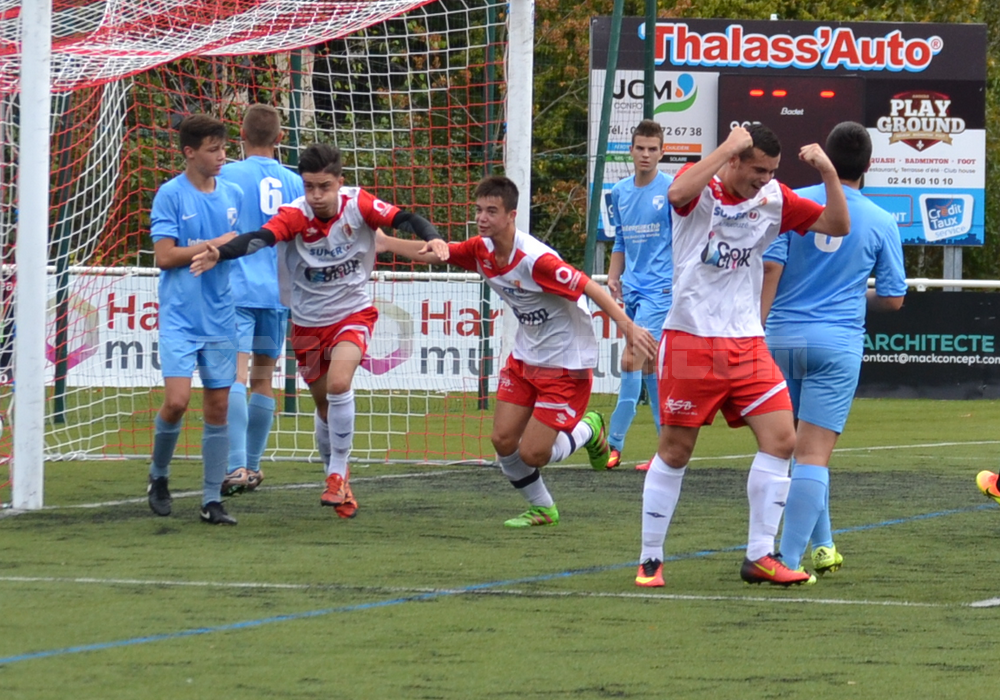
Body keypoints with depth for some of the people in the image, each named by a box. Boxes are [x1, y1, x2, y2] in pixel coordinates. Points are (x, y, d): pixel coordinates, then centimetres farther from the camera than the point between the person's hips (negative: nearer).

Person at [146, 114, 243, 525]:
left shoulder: (233, 194, 9)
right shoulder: (170, 195, -6)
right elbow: (165, 256, -11)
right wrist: (215, 245, -12)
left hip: (220, 318, 5)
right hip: (180, 318, -5)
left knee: (218, 406, 2)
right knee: (176, 401, -15)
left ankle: (212, 500, 8)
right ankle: (158, 475, 12)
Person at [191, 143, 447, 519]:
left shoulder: (358, 205, -15)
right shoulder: (295, 214, -19)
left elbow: (404, 219, -21)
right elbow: (259, 238, -35)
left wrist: (432, 237, -42)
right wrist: (220, 253, -54)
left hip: (354, 314, -1)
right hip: (308, 323, 1)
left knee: (338, 384, -25)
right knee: (325, 407, 12)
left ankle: (336, 475, -12)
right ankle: (339, 482, 34)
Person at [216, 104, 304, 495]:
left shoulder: (229, 176, -4)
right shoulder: (294, 183, 8)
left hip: (237, 289, -4)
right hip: (278, 293, 4)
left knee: (236, 376, -13)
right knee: (263, 379, 14)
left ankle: (236, 466, -27)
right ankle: (253, 466, 20)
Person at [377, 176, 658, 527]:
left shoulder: (535, 259, -28)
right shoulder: (482, 250, -5)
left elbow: (588, 287, -28)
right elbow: (433, 253, 10)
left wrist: (628, 327, -34)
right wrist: (385, 242, 5)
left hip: (565, 362, -7)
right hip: (525, 357, 7)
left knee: (532, 454, -9)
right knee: (503, 440, 2)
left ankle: (588, 429, 22)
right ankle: (542, 508, 26)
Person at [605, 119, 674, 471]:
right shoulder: (620, 192, 12)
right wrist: (614, 276, 9)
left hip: (660, 289, -7)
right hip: (632, 290, 7)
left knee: (632, 360, -15)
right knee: (649, 366, 8)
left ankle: (614, 443, -11)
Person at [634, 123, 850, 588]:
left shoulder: (774, 199, 6)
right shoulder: (702, 187, -7)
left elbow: (837, 225, 6)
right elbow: (679, 193, -32)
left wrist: (828, 174, -9)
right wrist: (727, 147, -28)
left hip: (747, 341, 5)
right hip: (691, 337, -5)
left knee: (780, 438, -6)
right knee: (675, 450, 1)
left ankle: (760, 557, 1)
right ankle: (650, 561, 12)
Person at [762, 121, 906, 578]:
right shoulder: (881, 223, 1)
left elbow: (769, 268, -7)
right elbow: (893, 298, 5)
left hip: (782, 336, 2)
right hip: (838, 343, -2)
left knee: (803, 449, 19)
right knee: (812, 455, -5)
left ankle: (821, 544, 23)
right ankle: (789, 559, -12)